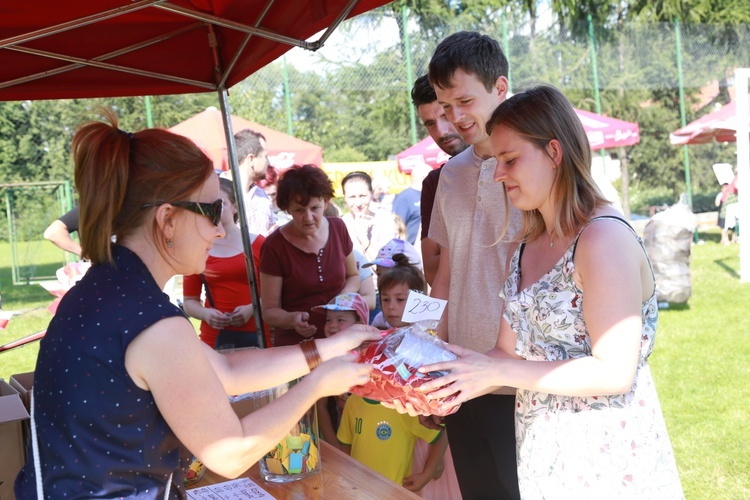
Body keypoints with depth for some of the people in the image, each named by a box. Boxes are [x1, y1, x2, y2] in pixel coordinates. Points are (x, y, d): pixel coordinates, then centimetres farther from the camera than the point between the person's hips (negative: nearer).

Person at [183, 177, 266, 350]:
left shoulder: (257, 243, 2)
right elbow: (190, 300, 10)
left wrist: (252, 308, -13)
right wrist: (206, 314, -8)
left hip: (253, 334, 0)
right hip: (214, 337, 0)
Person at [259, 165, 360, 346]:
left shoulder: (338, 228, 1)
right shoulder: (274, 246, -11)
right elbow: (269, 311, -5)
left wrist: (343, 297, -3)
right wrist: (292, 319, -25)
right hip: (294, 347, -3)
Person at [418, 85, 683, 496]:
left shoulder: (605, 238, -18)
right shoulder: (527, 246, 7)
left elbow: (614, 372, -23)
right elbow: (512, 352, 8)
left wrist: (498, 372, -22)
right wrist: (452, 388, -7)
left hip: (607, 458, -7)